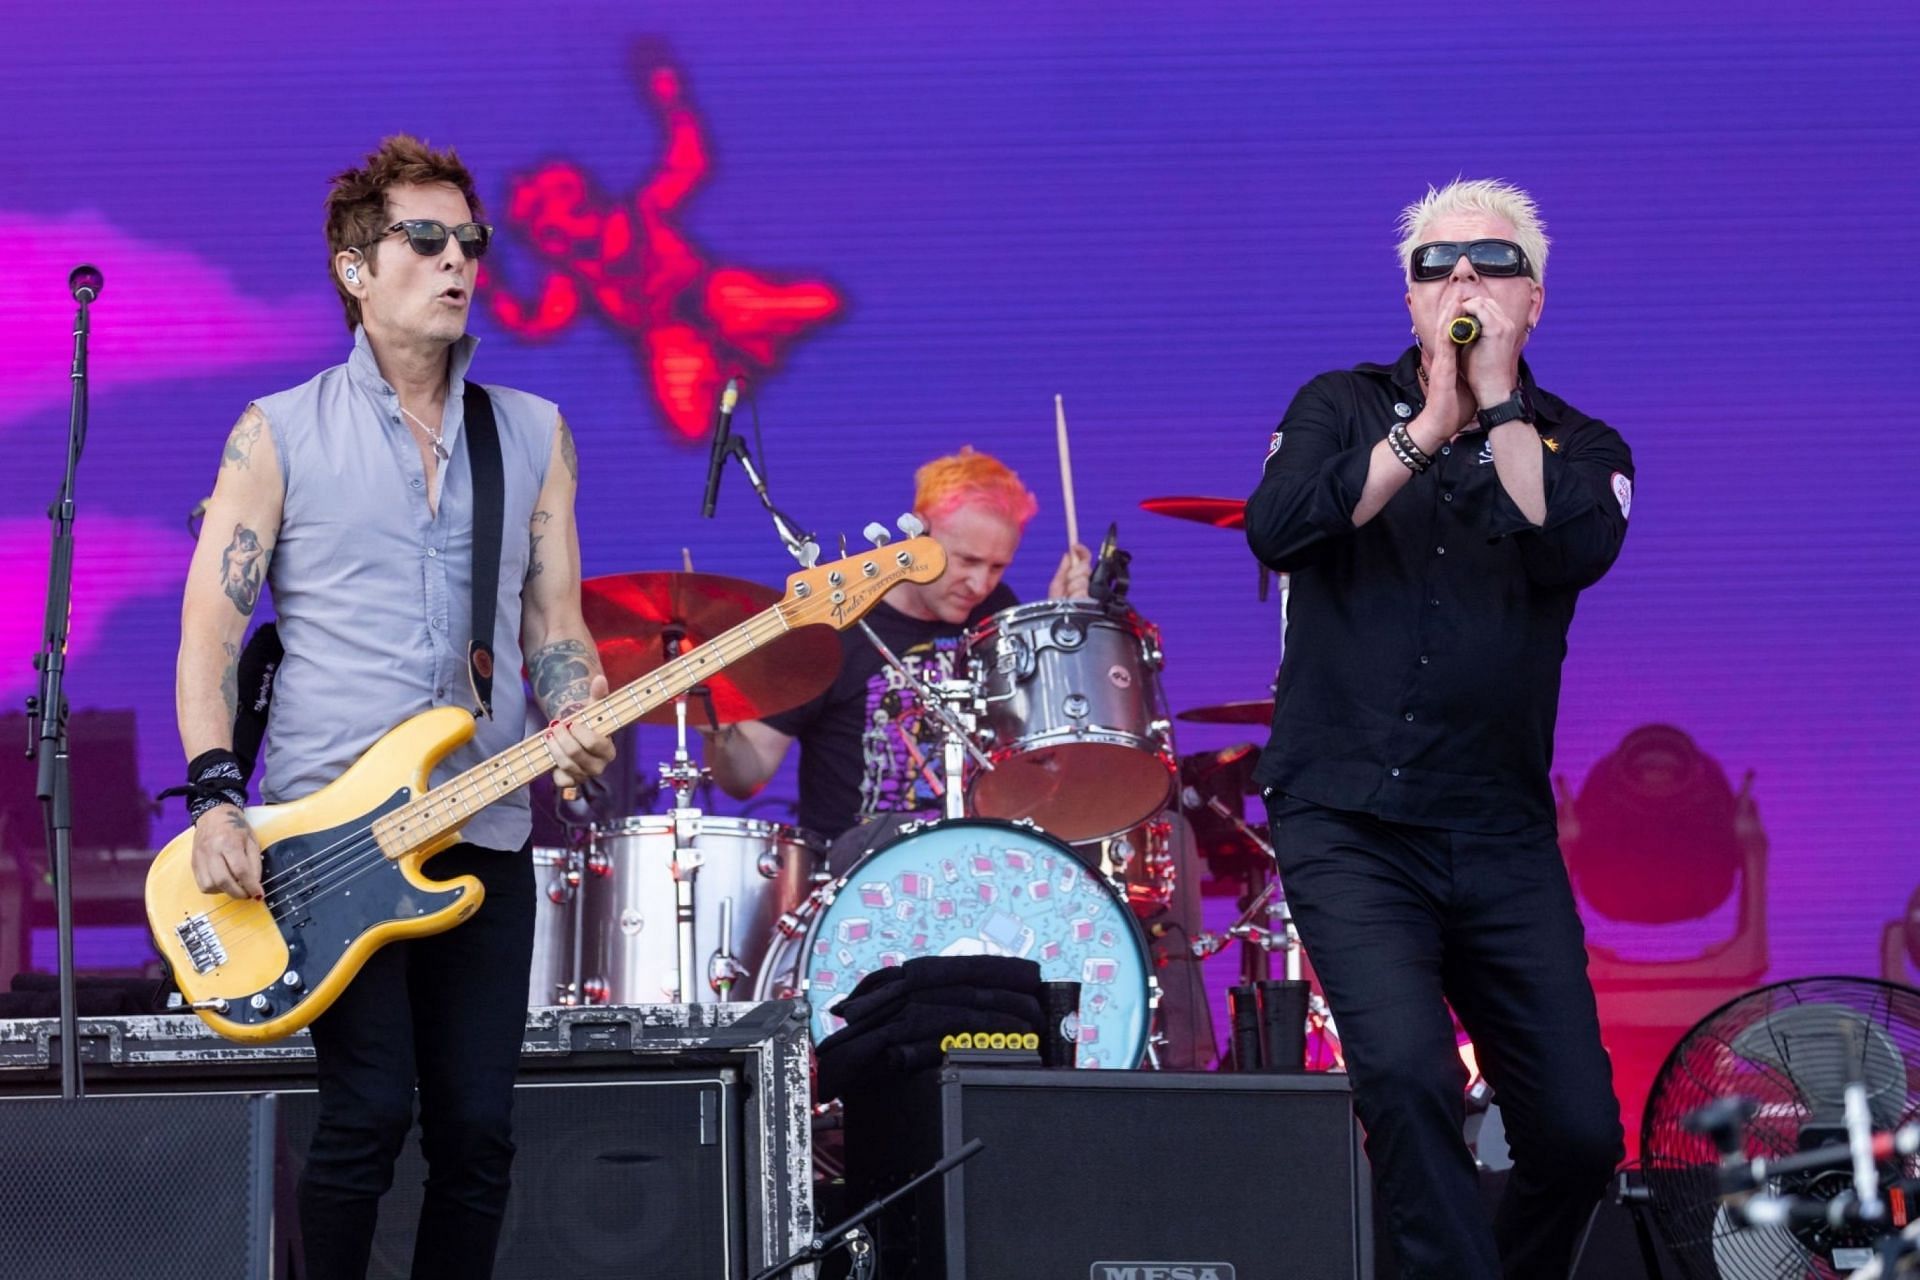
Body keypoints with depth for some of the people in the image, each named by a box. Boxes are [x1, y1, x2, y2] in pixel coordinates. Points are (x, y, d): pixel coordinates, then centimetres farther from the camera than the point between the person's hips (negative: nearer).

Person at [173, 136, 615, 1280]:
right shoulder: (281, 435, 3)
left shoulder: (534, 435, 13)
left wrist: (578, 718, -9)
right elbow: (211, 626, -1)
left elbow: (556, 623, 13)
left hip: (485, 833, 3)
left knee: (477, 1125, 0)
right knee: (370, 1109, -12)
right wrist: (216, 797, -14)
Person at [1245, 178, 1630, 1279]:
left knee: (1581, 1133, -2)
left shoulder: (1580, 448, 10)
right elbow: (1275, 528, -12)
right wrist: (1427, 428, -12)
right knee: (1407, 1078, -24)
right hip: (1348, 825, -2)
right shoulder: (1344, 411, 9)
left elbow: (1574, 553, -13)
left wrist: (1496, 403, -12)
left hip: (1501, 836, 2)